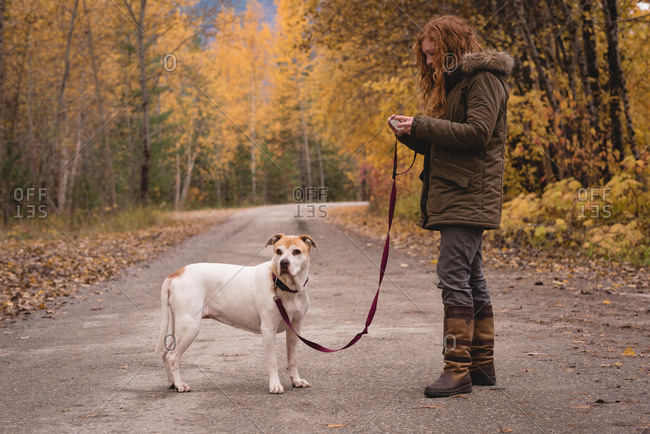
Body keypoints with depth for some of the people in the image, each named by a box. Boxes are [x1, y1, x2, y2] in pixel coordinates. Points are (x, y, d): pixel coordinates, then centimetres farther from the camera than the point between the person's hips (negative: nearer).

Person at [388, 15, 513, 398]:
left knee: (454, 275, -15)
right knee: (472, 279, 10)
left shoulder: (484, 78, -7)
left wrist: (422, 126, -16)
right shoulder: (453, 82, 23)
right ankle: (482, 365, 15)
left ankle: (458, 369, -13)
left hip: (469, 194, -10)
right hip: (455, 195, 10)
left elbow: (477, 133, -19)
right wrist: (411, 133, 4)